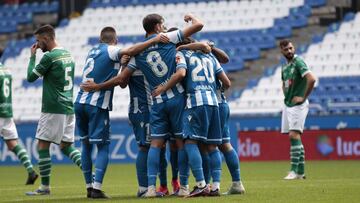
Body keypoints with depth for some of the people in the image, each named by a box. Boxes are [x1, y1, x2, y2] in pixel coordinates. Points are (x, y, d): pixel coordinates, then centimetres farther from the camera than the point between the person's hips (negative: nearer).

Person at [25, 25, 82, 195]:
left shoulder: (49, 57, -13)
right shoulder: (68, 54, 14)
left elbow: (31, 77, -5)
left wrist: (32, 57, 5)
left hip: (53, 109, -8)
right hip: (69, 108, 8)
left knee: (43, 145, -1)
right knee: (66, 146, 13)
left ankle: (45, 186, -1)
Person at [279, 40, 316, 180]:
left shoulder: (298, 62, -11)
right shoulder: (284, 67, 14)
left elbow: (311, 79, -24)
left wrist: (303, 97, -17)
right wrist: (286, 96, 15)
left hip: (298, 105, -9)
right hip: (288, 105, 9)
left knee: (294, 135, -14)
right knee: (294, 137, 9)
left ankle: (295, 170, -15)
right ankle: (300, 171, 13)